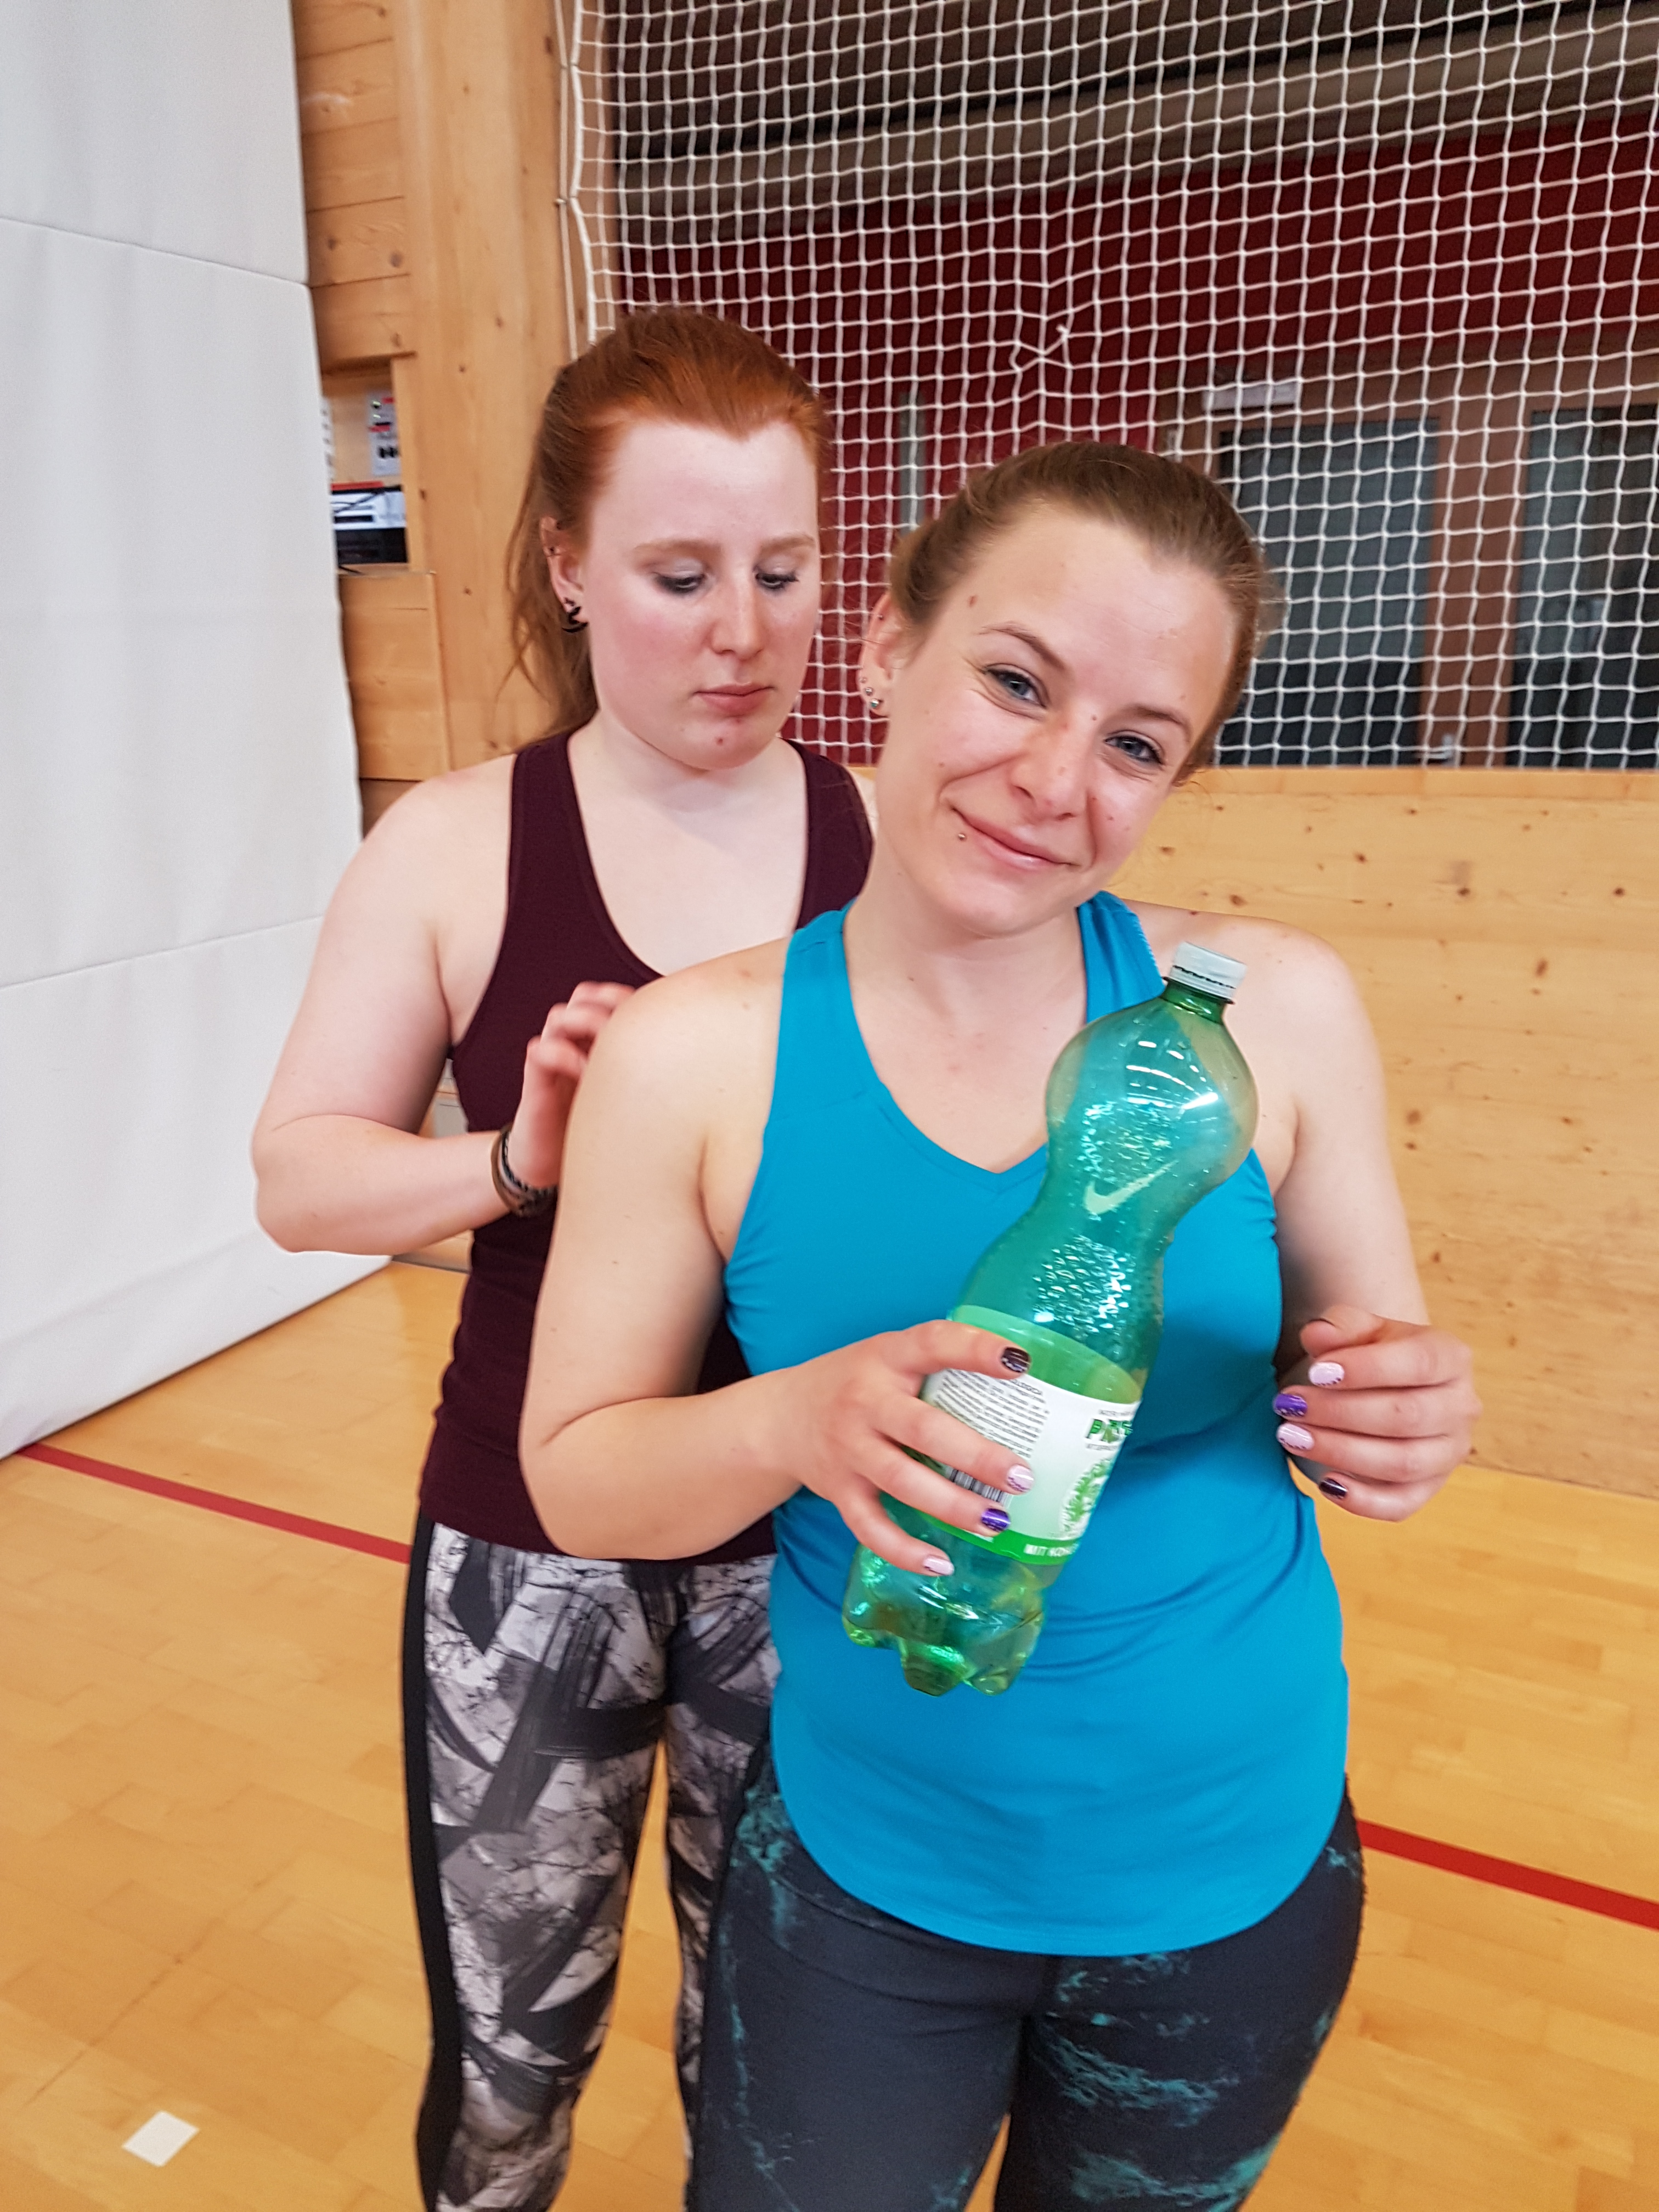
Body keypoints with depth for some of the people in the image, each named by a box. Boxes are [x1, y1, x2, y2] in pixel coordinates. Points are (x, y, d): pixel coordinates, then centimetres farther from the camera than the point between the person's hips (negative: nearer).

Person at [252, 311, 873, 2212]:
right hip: (534, 1548, 0)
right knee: (509, 2042, 20)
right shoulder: (456, 844, -8)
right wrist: (515, 1163, -24)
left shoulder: (891, 841, -7)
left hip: (814, 1546, 1)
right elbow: (298, 1174, -6)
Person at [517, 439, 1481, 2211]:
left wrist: (1399, 1423, -24)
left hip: (1240, 1865, 2)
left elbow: (1371, 1373, -2)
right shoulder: (692, 1055, -17)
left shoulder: (1273, 1010, -14)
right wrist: (797, 1422, -30)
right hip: (865, 1874, -1)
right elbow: (575, 1477, -10)